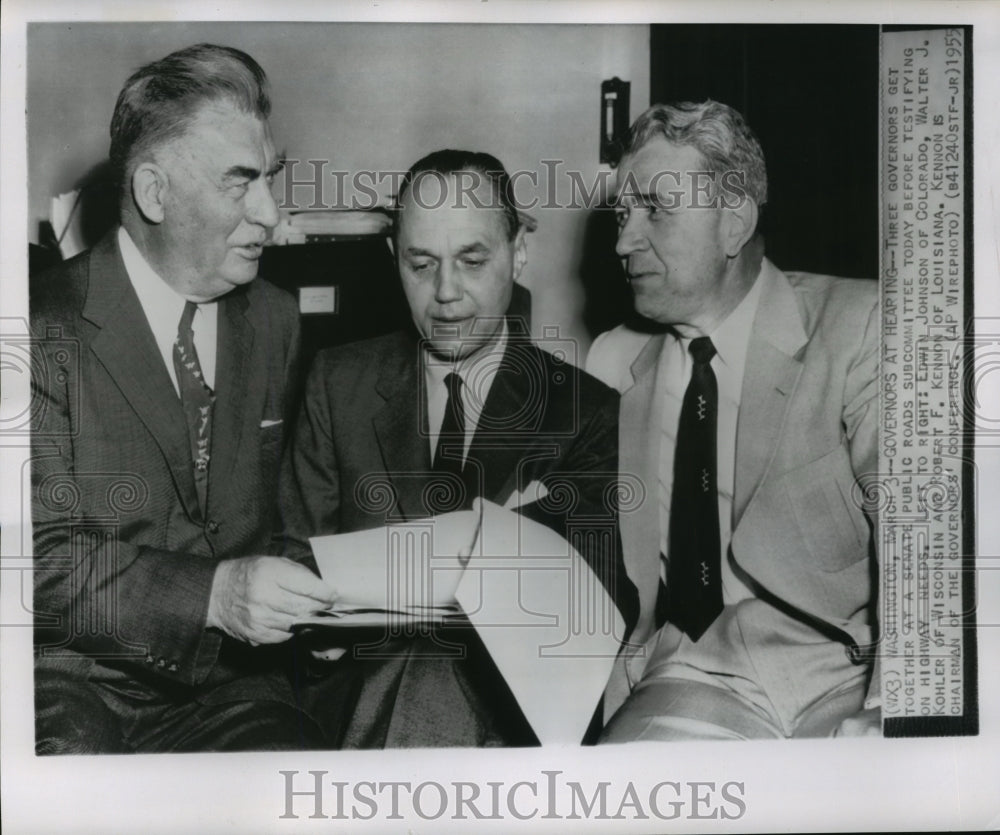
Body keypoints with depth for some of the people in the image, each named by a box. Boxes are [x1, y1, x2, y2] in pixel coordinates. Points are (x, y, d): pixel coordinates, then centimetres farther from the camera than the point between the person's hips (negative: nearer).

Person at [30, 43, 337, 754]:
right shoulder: (48, 328, -8)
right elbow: (46, 557, -13)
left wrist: (309, 601, -1)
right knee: (75, 745, -32)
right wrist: (214, 593, -26)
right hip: (77, 679, -3)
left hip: (227, 679, 3)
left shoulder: (275, 322, 9)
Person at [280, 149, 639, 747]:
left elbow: (606, 608, -1)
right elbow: (299, 554, 12)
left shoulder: (586, 410, 7)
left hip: (510, 697, -1)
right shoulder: (340, 382, 15)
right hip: (356, 692, 2)